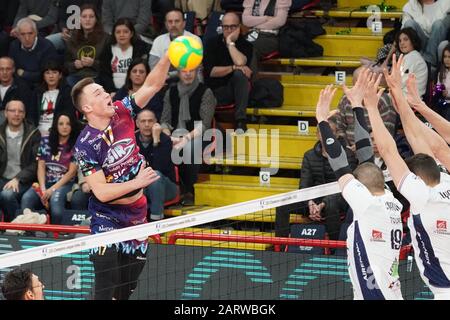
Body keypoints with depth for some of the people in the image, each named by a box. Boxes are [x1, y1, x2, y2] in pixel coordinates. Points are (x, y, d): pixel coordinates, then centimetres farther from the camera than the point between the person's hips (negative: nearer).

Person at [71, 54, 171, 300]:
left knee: (126, 292, 11)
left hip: (136, 217, 6)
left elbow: (152, 85, -4)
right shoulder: (85, 145, -17)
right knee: (106, 291, -12)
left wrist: (168, 57, -19)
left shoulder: (121, 114, -3)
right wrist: (137, 183, -21)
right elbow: (101, 192, -19)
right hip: (107, 221, -6)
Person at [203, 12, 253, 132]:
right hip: (214, 90, -1)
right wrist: (233, 68, -17)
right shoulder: (212, 43, 5)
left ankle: (241, 121, -32)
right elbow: (210, 71, -8)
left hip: (234, 90, 1)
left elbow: (240, 62, -21)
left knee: (240, 74, -33)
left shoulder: (245, 45, 2)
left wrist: (230, 43, -11)